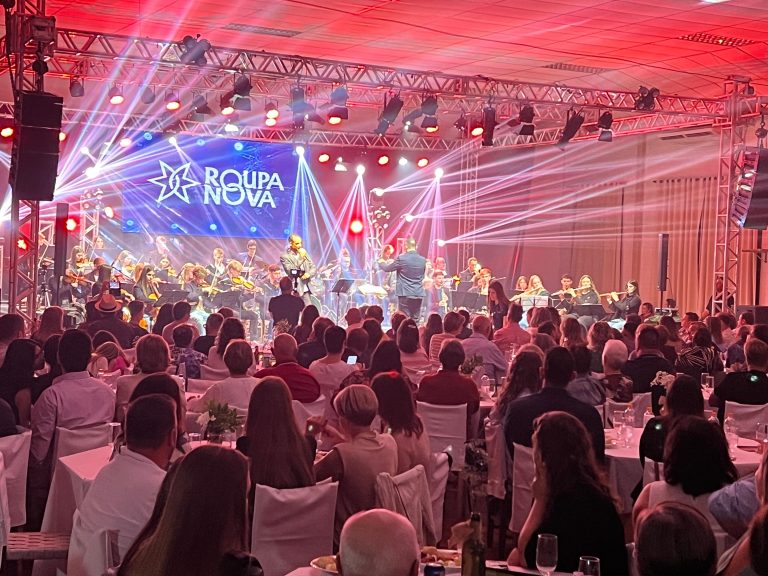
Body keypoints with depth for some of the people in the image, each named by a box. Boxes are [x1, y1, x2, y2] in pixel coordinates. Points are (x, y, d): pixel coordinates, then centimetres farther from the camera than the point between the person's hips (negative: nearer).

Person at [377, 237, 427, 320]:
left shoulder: (401, 259, -11)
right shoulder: (423, 260, 4)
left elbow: (387, 268, 0)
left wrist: (381, 263, 22)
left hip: (405, 293, -4)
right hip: (419, 294, 4)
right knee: (415, 319, 9)